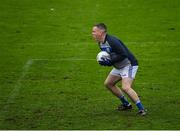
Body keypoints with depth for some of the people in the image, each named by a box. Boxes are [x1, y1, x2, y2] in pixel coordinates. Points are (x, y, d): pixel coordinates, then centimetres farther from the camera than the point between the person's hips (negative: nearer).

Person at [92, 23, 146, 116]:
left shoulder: (112, 41, -26)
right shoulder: (100, 43, 4)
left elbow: (124, 54, -29)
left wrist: (110, 61, -26)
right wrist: (104, 61, -4)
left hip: (129, 64, -11)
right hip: (119, 66, 11)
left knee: (125, 88, -23)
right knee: (108, 83, 15)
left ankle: (141, 109, -15)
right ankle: (126, 104, 24)